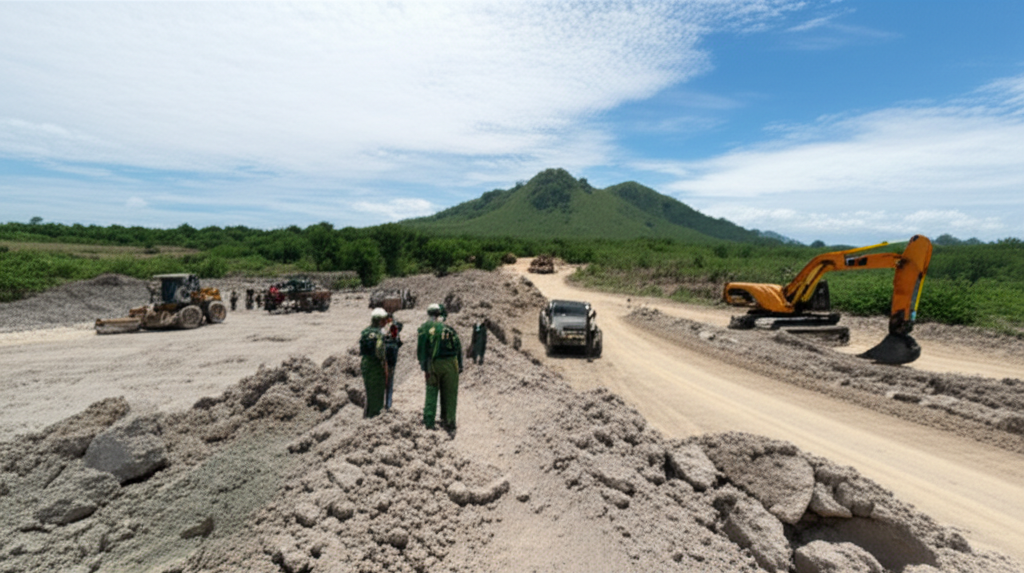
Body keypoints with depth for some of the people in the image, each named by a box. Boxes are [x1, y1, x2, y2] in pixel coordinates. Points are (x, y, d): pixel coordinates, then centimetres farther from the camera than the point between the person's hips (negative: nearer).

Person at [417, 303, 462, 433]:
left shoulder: (424, 328, 3)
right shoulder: (450, 328, 7)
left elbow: (421, 348, -4)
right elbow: (458, 348, 4)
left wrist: (424, 368, -3)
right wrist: (459, 366, 7)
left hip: (433, 364, 0)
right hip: (450, 363, 0)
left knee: (431, 393, 11)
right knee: (449, 395, 7)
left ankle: (428, 424, 12)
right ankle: (448, 424, 10)